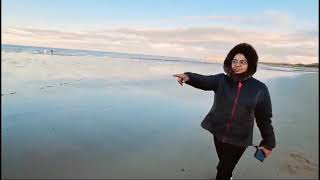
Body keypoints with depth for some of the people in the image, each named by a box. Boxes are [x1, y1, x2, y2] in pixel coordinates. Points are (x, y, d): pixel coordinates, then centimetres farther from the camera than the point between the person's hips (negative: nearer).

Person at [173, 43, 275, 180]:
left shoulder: (259, 88, -10)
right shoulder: (222, 80, -9)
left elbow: (264, 118, -3)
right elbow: (204, 81, -27)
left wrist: (268, 142, 2)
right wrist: (188, 77, -48)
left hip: (239, 139, -2)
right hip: (219, 133, 2)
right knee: (224, 164, 26)